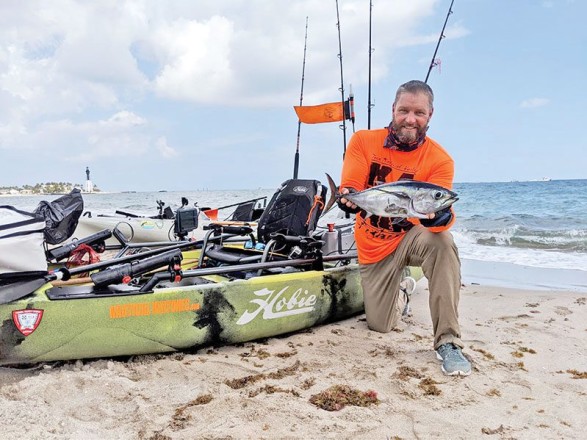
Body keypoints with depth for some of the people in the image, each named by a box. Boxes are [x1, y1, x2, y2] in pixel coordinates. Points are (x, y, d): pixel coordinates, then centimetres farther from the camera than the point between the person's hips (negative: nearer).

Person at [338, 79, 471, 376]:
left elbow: (441, 213, -23)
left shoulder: (439, 160, -13)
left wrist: (438, 216, -48)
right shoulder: (363, 141, -7)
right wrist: (350, 200, -38)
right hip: (373, 246, 2)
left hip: (411, 236, -2)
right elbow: (348, 189, -13)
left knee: (441, 241, -38)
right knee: (379, 325, 3)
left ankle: (447, 342, -27)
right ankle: (398, 296, 43)